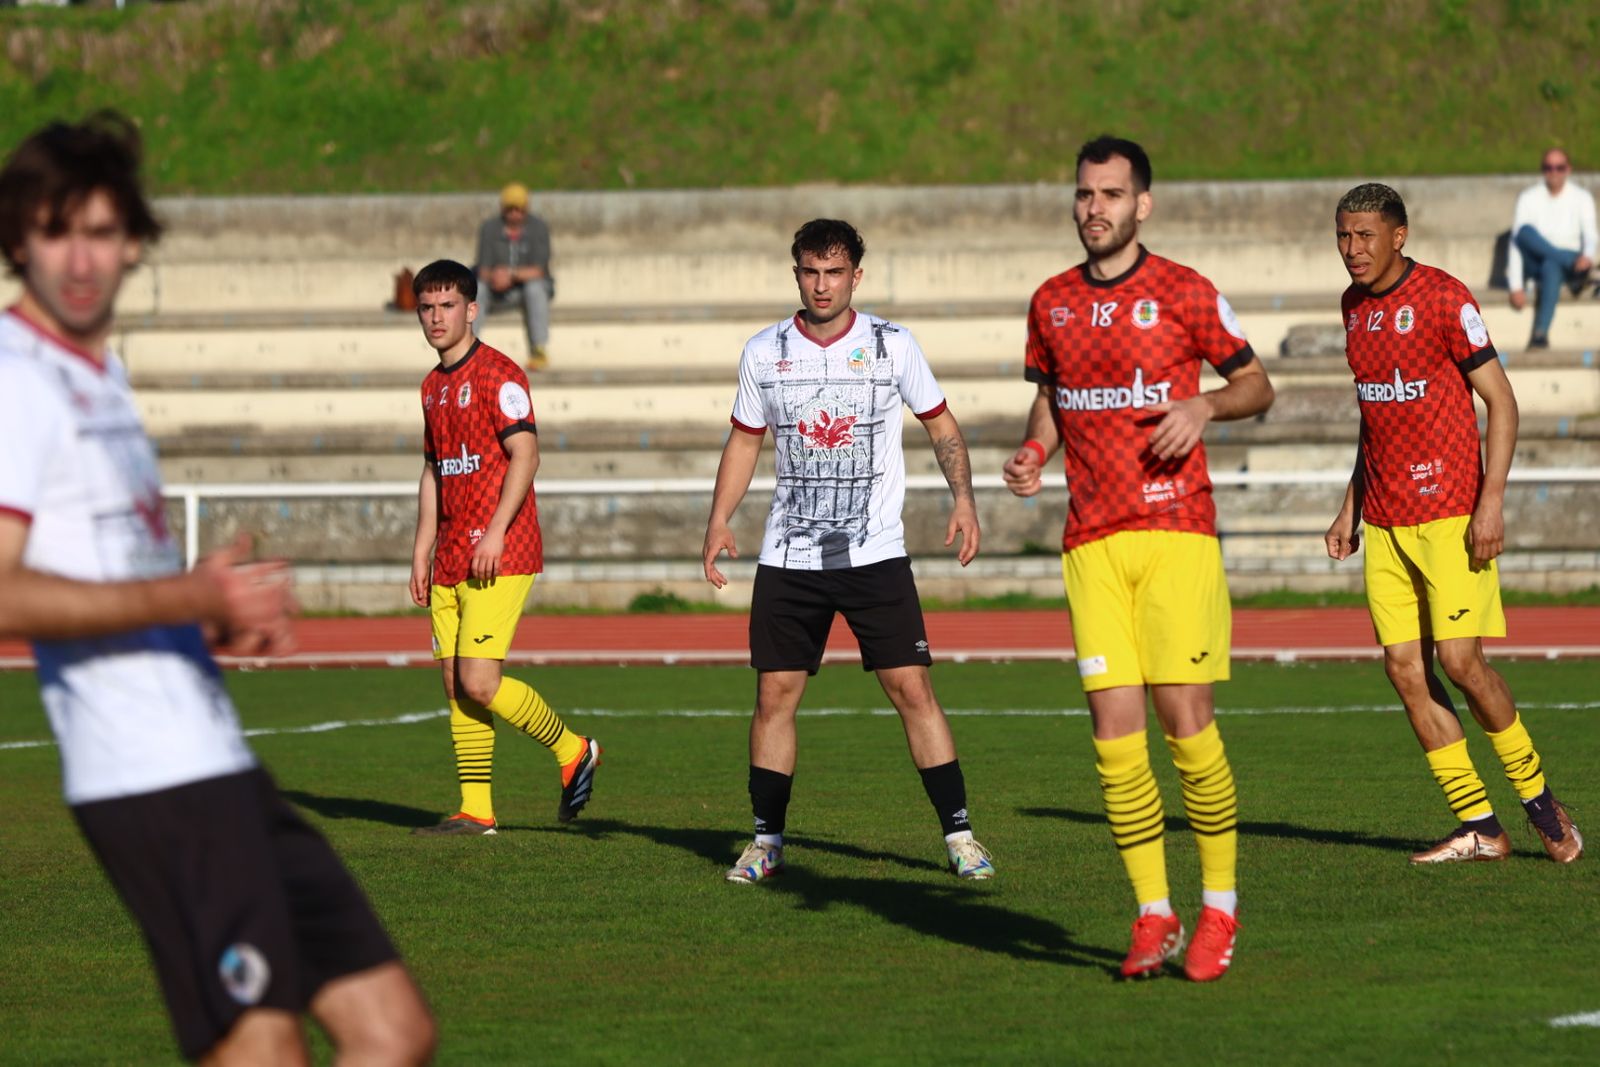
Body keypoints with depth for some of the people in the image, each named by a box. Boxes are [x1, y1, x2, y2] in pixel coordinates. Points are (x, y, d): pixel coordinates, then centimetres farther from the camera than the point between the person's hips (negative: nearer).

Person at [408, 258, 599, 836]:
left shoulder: (497, 374, -9)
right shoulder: (434, 386, 16)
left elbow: (525, 454, -15)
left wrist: (495, 533, -21)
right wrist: (421, 551, 17)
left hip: (500, 558, -8)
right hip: (451, 562, 8)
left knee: (479, 682, -14)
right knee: (456, 685, 5)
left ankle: (573, 750, 7)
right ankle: (476, 811, 10)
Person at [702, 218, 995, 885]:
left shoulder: (893, 346, -1)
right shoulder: (764, 353, 3)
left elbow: (940, 425, 8)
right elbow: (745, 440, 14)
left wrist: (963, 498, -6)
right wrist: (719, 522, 4)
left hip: (876, 553, -2)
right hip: (788, 558, 2)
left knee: (911, 687, -8)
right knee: (775, 693, 0)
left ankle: (959, 835, -2)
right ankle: (766, 842, 11)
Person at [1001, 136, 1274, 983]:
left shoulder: (1184, 294, -1)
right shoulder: (1052, 303, 12)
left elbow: (1257, 386, 7)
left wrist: (1204, 406, -13)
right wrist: (1033, 455, 4)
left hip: (1176, 532, -3)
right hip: (1091, 542, 4)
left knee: (1186, 720, -7)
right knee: (1115, 733, -3)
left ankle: (1220, 906, 7)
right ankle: (1154, 916, 5)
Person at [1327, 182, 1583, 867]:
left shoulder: (1444, 298, -9)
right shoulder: (1355, 306, 13)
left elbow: (1501, 401, -9)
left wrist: (1492, 501, -17)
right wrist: (1351, 506, 19)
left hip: (1449, 514, -7)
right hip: (1384, 522, 7)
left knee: (1458, 659, -12)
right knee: (1403, 666, -1)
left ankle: (1540, 802, 7)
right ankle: (1479, 829, 5)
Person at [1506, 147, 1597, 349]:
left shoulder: (1581, 198, 1)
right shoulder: (1529, 198, -1)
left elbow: (1590, 234, -12)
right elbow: (1515, 244, -7)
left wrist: (1588, 255, -37)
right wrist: (1516, 286, -18)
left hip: (1567, 266, -1)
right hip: (1535, 264, 1)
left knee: (1550, 266, -40)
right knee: (1526, 231, -31)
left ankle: (1541, 333, -48)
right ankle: (1577, 268, -35)